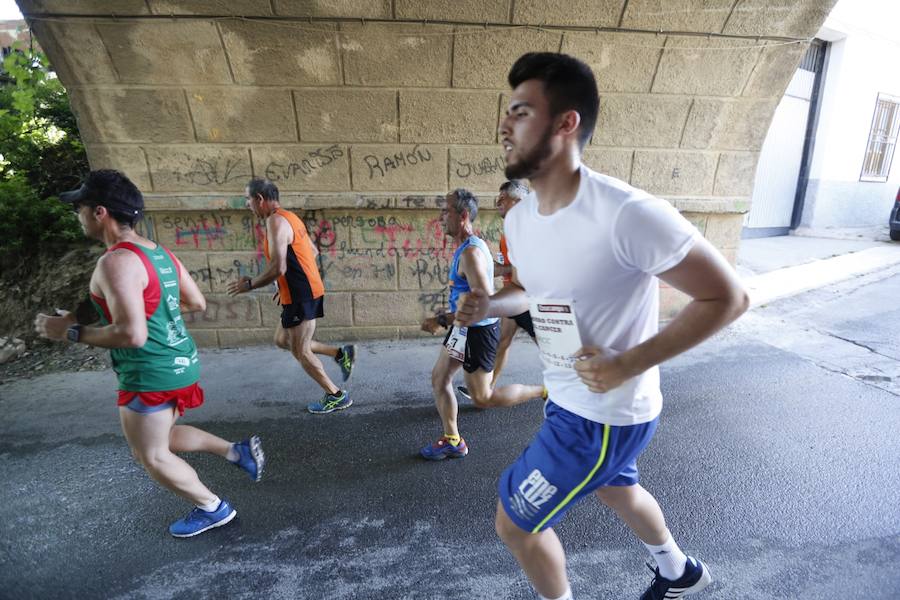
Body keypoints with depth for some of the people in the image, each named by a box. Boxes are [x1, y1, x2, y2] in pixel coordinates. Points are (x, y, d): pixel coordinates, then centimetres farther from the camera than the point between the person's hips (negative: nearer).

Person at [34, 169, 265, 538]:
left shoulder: (117, 262, -21)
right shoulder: (161, 253, 6)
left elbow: (132, 335, -28)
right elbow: (197, 303, 13)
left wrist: (70, 332, -15)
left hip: (150, 373, -9)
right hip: (179, 362, 9)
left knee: (151, 456, 14)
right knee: (158, 439, 28)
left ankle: (213, 509, 28)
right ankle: (238, 452, 24)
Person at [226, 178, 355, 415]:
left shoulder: (275, 221, -17)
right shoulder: (289, 217, 14)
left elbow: (278, 268, -25)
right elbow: (313, 251, 20)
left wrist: (249, 284, -9)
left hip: (300, 296, -10)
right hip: (304, 291, 10)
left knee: (300, 351, 3)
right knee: (282, 340, 20)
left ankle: (337, 396, 15)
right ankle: (341, 353, 19)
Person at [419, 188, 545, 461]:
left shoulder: (471, 252, -24)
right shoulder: (467, 246, 8)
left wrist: (442, 320, -26)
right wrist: (446, 315, 18)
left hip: (478, 331, -10)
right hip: (466, 328, 10)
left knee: (482, 398, 4)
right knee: (439, 378, 14)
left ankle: (546, 392, 15)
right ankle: (452, 441, 26)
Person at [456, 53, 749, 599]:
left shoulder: (627, 215, -30)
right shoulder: (518, 219, -4)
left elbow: (728, 297, -21)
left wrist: (628, 365, -26)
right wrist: (489, 304, -8)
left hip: (607, 415, -8)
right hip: (568, 401, 8)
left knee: (515, 524, 6)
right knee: (616, 490, 33)